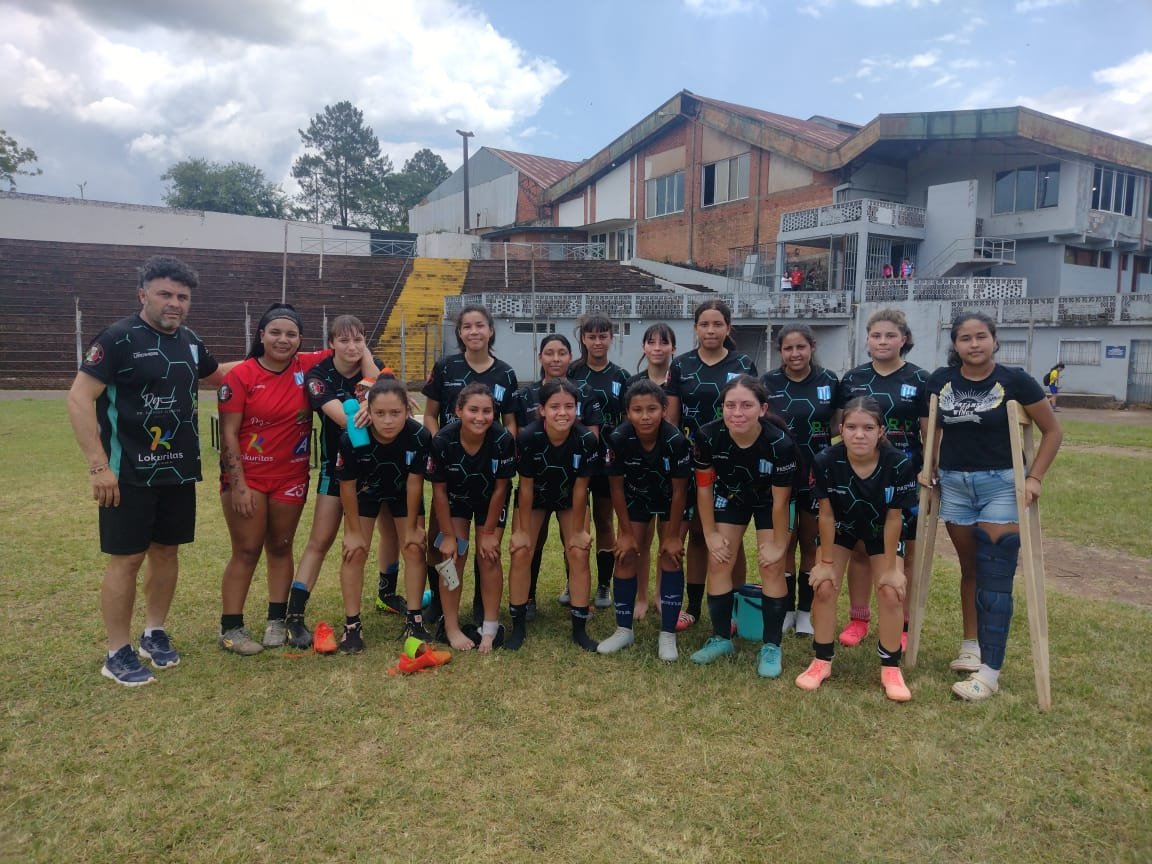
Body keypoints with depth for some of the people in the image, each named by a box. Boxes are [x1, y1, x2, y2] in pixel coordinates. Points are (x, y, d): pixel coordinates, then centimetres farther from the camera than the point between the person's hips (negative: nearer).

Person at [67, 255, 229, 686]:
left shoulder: (190, 342, 7)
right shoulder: (118, 338, -12)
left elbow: (216, 375, 28)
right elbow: (79, 398, -15)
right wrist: (99, 465, -20)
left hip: (179, 472, 6)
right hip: (129, 474, -6)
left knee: (166, 551, 13)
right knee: (127, 559, 0)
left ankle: (154, 633, 30)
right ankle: (118, 654, 14)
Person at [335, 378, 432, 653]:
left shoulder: (419, 436, -36)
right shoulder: (352, 439, -37)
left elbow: (414, 482, -21)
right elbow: (347, 486, -21)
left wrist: (412, 526, -11)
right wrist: (354, 531, -12)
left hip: (403, 493, 1)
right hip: (365, 492, 0)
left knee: (414, 549, -1)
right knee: (354, 552, -4)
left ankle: (414, 618, 13)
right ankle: (352, 624, 8)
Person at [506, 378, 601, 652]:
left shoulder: (587, 439, -31)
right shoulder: (527, 437, -32)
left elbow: (580, 488, -19)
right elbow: (526, 486, -20)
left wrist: (578, 531, -10)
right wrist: (523, 530, -12)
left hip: (569, 499, 1)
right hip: (535, 498, 0)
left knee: (578, 555, -8)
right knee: (521, 554, -8)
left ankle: (580, 628, 7)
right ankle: (518, 626, 10)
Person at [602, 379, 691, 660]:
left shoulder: (676, 440, -34)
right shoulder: (618, 439, -30)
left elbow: (679, 491, -21)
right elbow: (616, 487, -16)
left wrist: (673, 536, -14)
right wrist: (627, 533, -11)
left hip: (670, 500, -2)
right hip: (636, 497, 2)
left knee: (671, 557, -6)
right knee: (625, 555, -2)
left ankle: (668, 635, 3)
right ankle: (624, 630, 12)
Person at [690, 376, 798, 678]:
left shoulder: (780, 443, -37)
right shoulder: (708, 436, -31)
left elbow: (780, 501, -23)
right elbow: (704, 487, -14)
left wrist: (779, 545, -13)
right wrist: (710, 533, -8)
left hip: (769, 501, -2)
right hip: (730, 496, 3)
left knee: (772, 568, -6)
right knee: (718, 562, 0)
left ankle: (771, 647, 8)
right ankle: (722, 638, 15)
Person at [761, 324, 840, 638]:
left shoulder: (829, 382, -1)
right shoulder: (768, 383, -3)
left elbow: (838, 425, 7)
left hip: (817, 475, 0)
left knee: (811, 544, 10)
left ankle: (806, 611, 23)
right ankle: (786, 609, 21)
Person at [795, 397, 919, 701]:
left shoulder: (899, 465, -31)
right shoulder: (826, 461, -32)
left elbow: (893, 518, -20)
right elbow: (826, 514, -20)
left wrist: (891, 567, -13)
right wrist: (826, 562, -12)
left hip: (880, 531, 0)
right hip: (840, 528, 0)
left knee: (891, 593, -9)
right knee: (824, 587, -9)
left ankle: (890, 668, 11)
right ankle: (822, 661, 10)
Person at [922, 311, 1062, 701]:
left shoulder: (1015, 381, -10)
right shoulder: (940, 381, -1)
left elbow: (1052, 430, -2)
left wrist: (1035, 478, -8)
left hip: (1001, 485, -3)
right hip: (954, 484, 3)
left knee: (994, 577, -5)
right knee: (970, 569, 15)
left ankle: (990, 671, -1)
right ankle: (972, 645, 30)